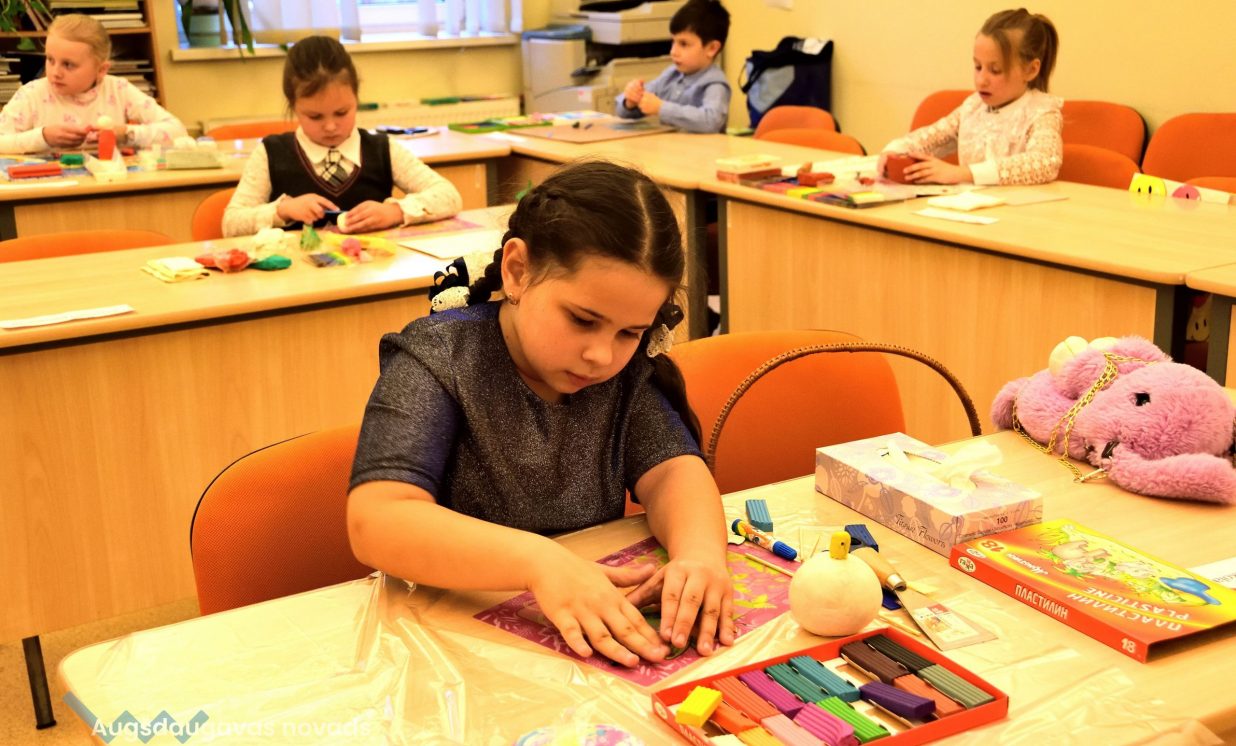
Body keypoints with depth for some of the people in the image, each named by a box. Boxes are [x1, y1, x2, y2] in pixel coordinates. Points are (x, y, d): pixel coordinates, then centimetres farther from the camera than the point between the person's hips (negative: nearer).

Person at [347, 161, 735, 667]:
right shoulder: (438, 360, -13)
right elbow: (376, 523, -24)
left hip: (605, 630, 4)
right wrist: (538, 562, -36)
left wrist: (700, 551, -29)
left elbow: (672, 469, -6)